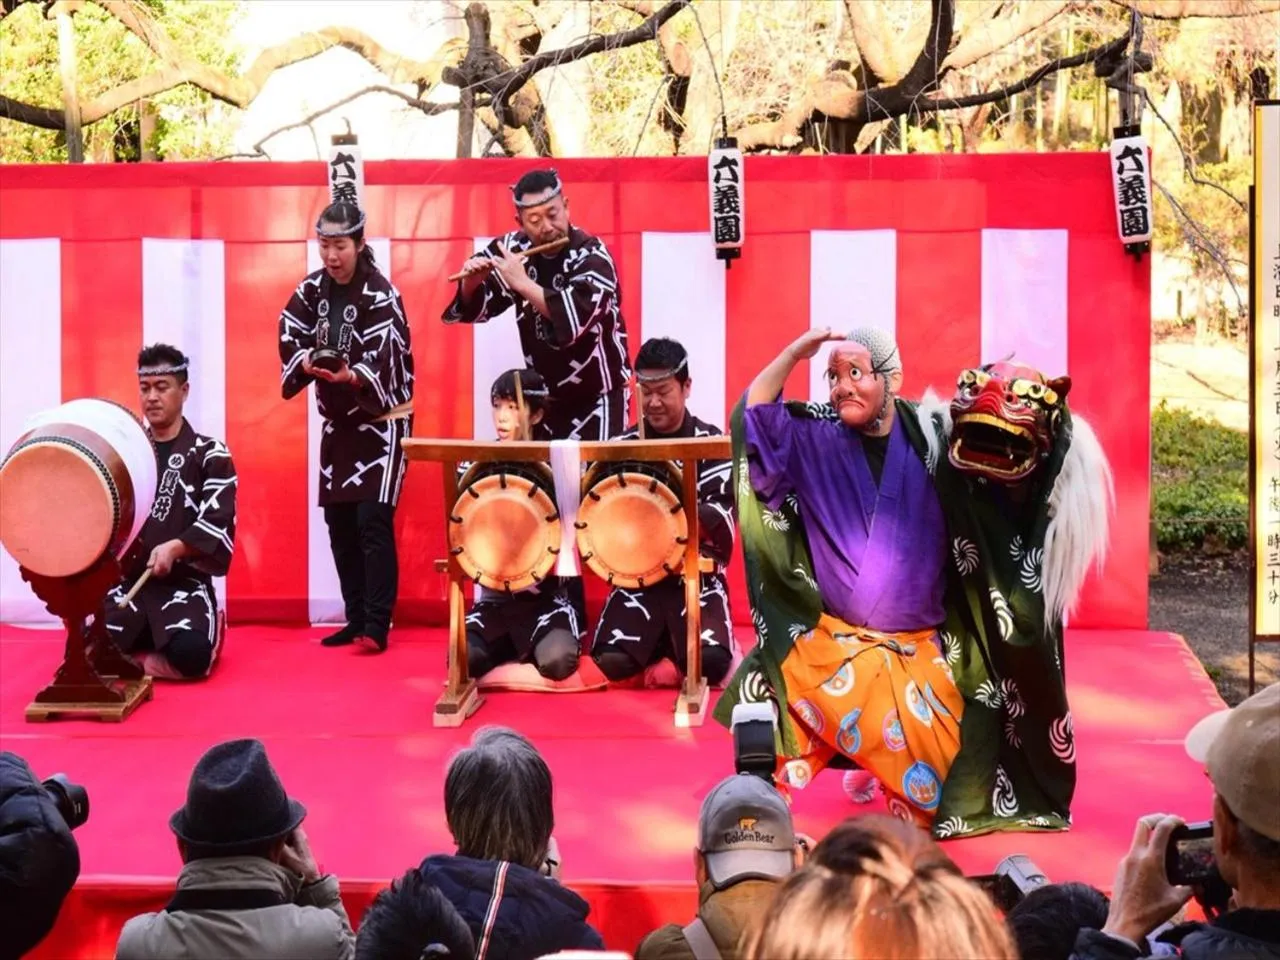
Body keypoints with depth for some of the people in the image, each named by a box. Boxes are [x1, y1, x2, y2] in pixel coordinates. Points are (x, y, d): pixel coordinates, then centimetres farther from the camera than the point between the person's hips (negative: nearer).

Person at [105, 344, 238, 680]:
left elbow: (218, 525, -8)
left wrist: (175, 547, -25)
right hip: (126, 580, 3)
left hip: (185, 582, -3)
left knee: (191, 654, -32)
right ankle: (147, 639, 7)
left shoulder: (210, 455, 4)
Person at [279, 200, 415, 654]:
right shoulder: (312, 290, 2)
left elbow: (385, 361, -25)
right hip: (337, 422, 6)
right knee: (339, 523, 8)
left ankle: (376, 625, -12)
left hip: (382, 421, -6)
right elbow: (290, 338, -4)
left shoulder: (381, 294, -15)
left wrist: (350, 375, -45)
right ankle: (356, 619, 17)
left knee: (373, 520, -14)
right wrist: (307, 362, -26)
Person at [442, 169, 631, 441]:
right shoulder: (517, 250, -3)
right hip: (544, 394, 5)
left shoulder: (592, 257, -18)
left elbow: (576, 318, -33)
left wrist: (523, 283, -31)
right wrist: (471, 283, -16)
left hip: (597, 396, -5)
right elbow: (475, 308, 5)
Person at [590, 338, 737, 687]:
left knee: (711, 661, -27)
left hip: (698, 575, -2)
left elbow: (720, 520, -9)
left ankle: (679, 636, 9)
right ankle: (661, 637, 10)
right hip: (638, 573, 2)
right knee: (611, 661, -22)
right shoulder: (624, 445, 8)